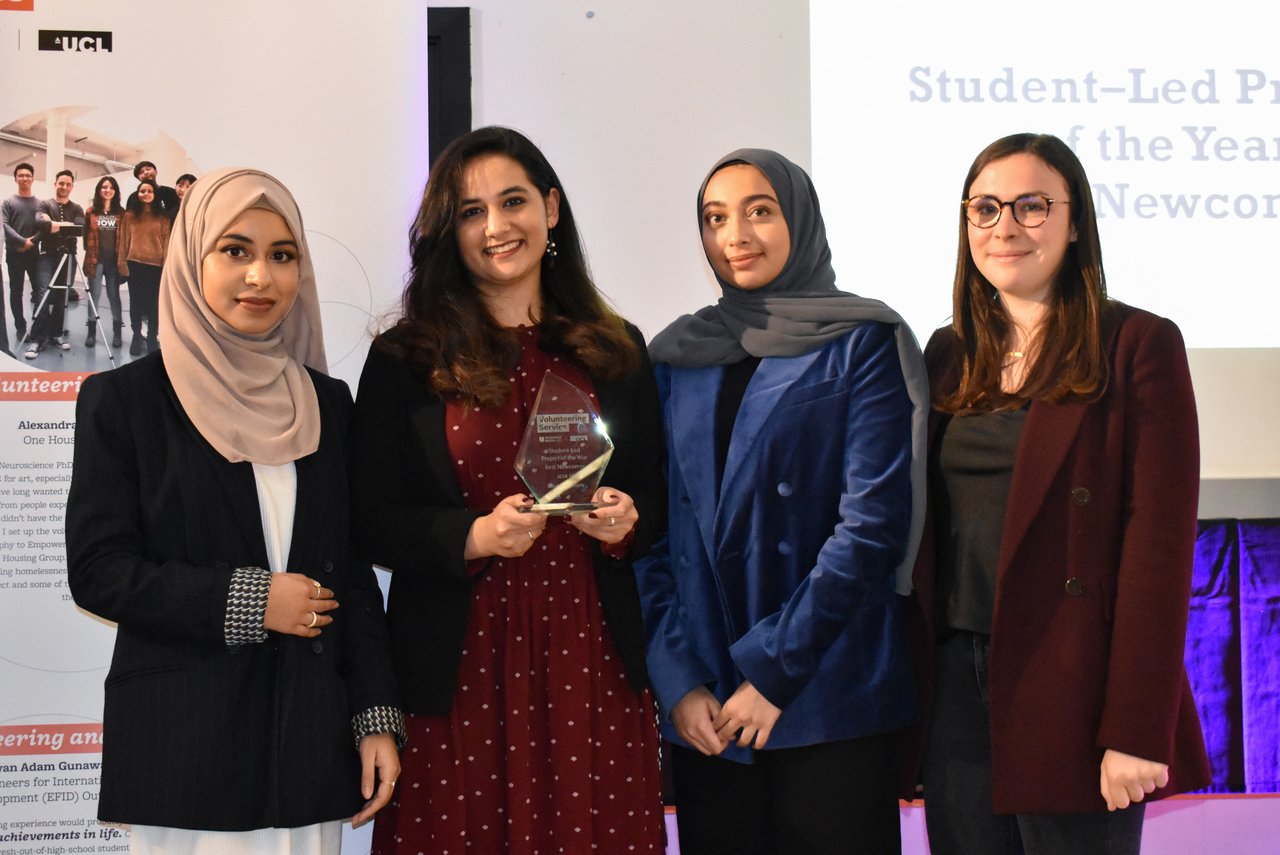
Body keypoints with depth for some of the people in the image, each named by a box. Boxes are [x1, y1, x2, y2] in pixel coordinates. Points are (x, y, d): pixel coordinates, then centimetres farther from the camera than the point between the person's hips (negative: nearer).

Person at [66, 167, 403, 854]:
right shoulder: (122, 398, -1)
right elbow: (97, 571, -6)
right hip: (181, 744, -3)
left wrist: (376, 717, 4)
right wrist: (244, 602, -15)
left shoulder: (327, 403, 11)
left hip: (311, 740, 4)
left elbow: (353, 572, 11)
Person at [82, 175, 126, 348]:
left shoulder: (121, 212, 6)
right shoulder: (91, 212, 5)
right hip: (96, 260, 0)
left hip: (114, 261, 0)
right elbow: (86, 234, 7)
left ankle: (117, 332, 10)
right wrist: (89, 252, -2)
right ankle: (92, 332, 6)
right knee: (94, 295, 2)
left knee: (114, 295, 6)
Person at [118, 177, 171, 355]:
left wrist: (166, 265, -5)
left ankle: (152, 337, 15)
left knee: (153, 302, 5)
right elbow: (123, 240, 5)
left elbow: (166, 241, 2)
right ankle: (137, 337, 16)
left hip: (155, 265, 0)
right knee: (136, 300, 7)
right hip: (135, 264, 0)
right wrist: (122, 262, -2)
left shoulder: (162, 217, 5)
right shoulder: (130, 215, 5)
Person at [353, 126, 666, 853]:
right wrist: (475, 536, -18)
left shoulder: (615, 350, 9)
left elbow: (655, 494, 15)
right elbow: (375, 522, -1)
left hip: (592, 661, 2)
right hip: (461, 666, -2)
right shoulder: (405, 362, 2)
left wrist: (627, 521, -8)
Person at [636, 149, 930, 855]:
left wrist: (772, 669, -14)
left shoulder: (863, 345, -1)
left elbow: (873, 525, -10)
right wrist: (677, 680, -5)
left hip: (830, 705, -3)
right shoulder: (677, 358, 10)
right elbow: (652, 534, 7)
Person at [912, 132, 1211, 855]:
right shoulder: (950, 354, 13)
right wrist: (916, 685, 6)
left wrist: (1138, 729, -15)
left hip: (1071, 691, -5)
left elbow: (1160, 545, -10)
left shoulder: (1136, 345, -4)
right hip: (956, 682, 5)